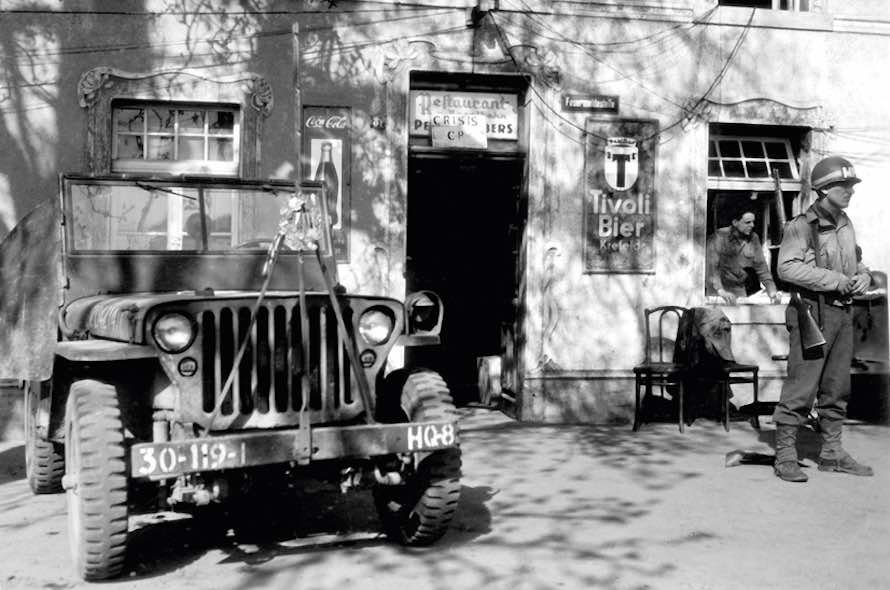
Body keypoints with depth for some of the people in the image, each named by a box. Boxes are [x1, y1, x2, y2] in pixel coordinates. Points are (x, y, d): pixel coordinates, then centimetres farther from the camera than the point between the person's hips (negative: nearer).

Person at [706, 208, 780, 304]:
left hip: (740, 292, 5)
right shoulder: (719, 237, -12)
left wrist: (771, 290, -9)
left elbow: (761, 266, 6)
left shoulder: (753, 239, 5)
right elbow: (711, 266, -22)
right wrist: (721, 291, -34)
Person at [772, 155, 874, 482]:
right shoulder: (802, 226, -11)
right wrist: (837, 281, -22)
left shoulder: (845, 224, 14)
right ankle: (785, 456, 0)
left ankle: (832, 452, 23)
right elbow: (787, 268, -23)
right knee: (801, 387, -7)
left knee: (837, 388, 13)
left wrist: (863, 277, 2)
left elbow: (855, 262, 26)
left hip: (843, 313, 8)